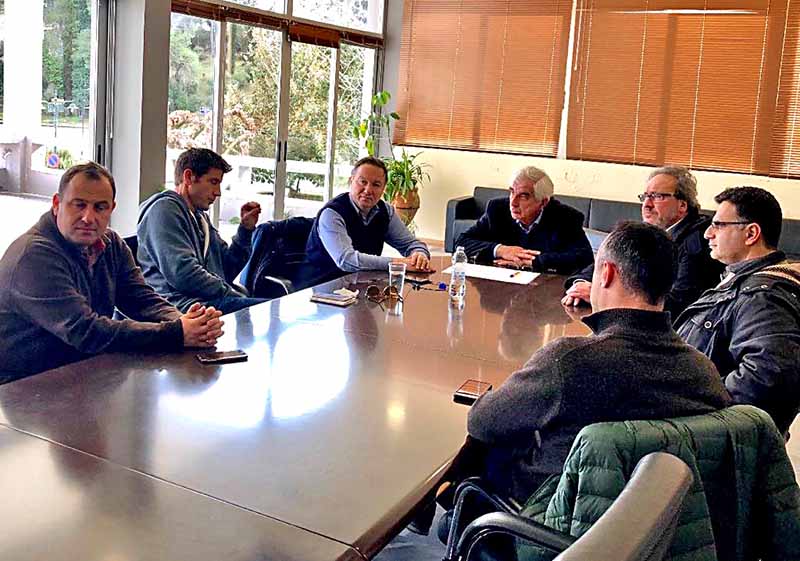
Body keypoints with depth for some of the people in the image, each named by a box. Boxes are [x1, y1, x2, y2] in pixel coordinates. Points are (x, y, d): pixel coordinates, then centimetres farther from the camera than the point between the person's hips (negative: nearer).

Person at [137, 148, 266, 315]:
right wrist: (233, 295, -12)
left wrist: (245, 229, 16)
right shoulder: (164, 208, -1)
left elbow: (227, 271, 26)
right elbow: (183, 273, -15)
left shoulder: (200, 216, 27)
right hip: (182, 304, -9)